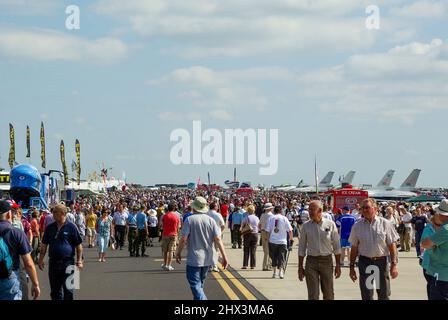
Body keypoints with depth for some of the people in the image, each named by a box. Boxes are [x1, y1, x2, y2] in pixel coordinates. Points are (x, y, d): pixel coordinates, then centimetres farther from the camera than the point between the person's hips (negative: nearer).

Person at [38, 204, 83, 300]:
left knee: (68, 289, -2)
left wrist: (79, 260, -8)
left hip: (68, 263, -4)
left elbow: (79, 245, -3)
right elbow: (44, 245, 15)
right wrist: (41, 259, 9)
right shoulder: (50, 227, 9)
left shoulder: (71, 227, -4)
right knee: (55, 290, 9)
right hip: (53, 262, 4)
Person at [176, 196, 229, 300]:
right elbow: (218, 239, -6)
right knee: (200, 283, 23)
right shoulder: (211, 220, 0)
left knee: (195, 284, -6)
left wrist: (178, 253, 1)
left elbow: (183, 239, -13)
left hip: (194, 258, -5)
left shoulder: (190, 220, -10)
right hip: (207, 258, 5)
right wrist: (224, 256, -5)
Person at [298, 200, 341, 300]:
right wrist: (300, 267, 3)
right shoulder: (306, 226, 1)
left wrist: (338, 265, 1)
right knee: (312, 295, 1)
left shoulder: (330, 224, -1)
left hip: (327, 261, 0)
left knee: (329, 294, 7)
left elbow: (336, 246, 3)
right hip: (311, 261, 0)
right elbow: (302, 247, 6)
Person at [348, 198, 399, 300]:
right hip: (365, 262, 1)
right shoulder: (357, 226, 3)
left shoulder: (385, 224, -2)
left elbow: (392, 245, -1)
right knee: (366, 296, 1)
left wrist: (394, 264, -8)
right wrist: (352, 267, 6)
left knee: (384, 295, 8)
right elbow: (354, 248, 6)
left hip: (382, 261, -1)